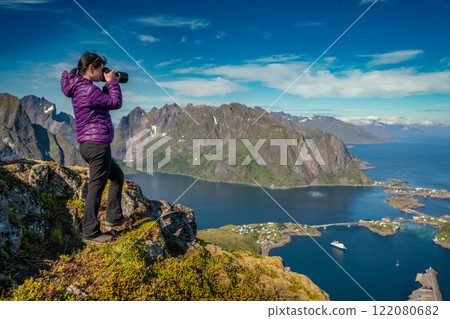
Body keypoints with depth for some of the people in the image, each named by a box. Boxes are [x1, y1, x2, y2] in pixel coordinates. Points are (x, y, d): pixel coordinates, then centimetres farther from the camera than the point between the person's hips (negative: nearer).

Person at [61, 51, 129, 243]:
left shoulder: (80, 88, 15)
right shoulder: (88, 90, -16)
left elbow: (104, 100, 24)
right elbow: (116, 103, -9)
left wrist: (109, 84, 15)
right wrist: (112, 82, 3)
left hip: (88, 146, 11)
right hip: (97, 144, -11)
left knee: (118, 177, 21)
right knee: (96, 187, -3)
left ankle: (114, 217, 28)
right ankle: (90, 233, 6)